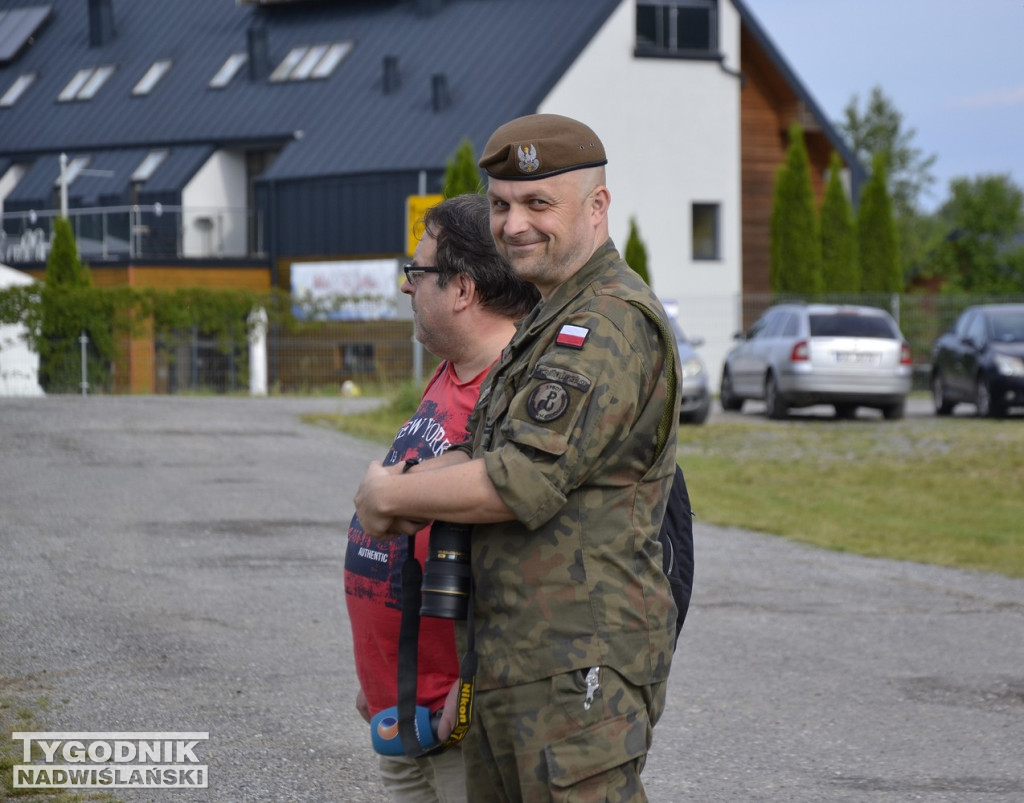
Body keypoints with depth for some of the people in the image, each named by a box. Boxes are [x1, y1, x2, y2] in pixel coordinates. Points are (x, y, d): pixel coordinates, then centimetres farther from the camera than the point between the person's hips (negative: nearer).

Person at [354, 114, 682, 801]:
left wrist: (391, 494, -7)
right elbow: (482, 456, 18)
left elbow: (523, 485, -22)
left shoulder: (612, 325, -15)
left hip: (579, 666, -10)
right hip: (509, 666, 11)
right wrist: (416, 486, -5)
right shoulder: (553, 321, 21)